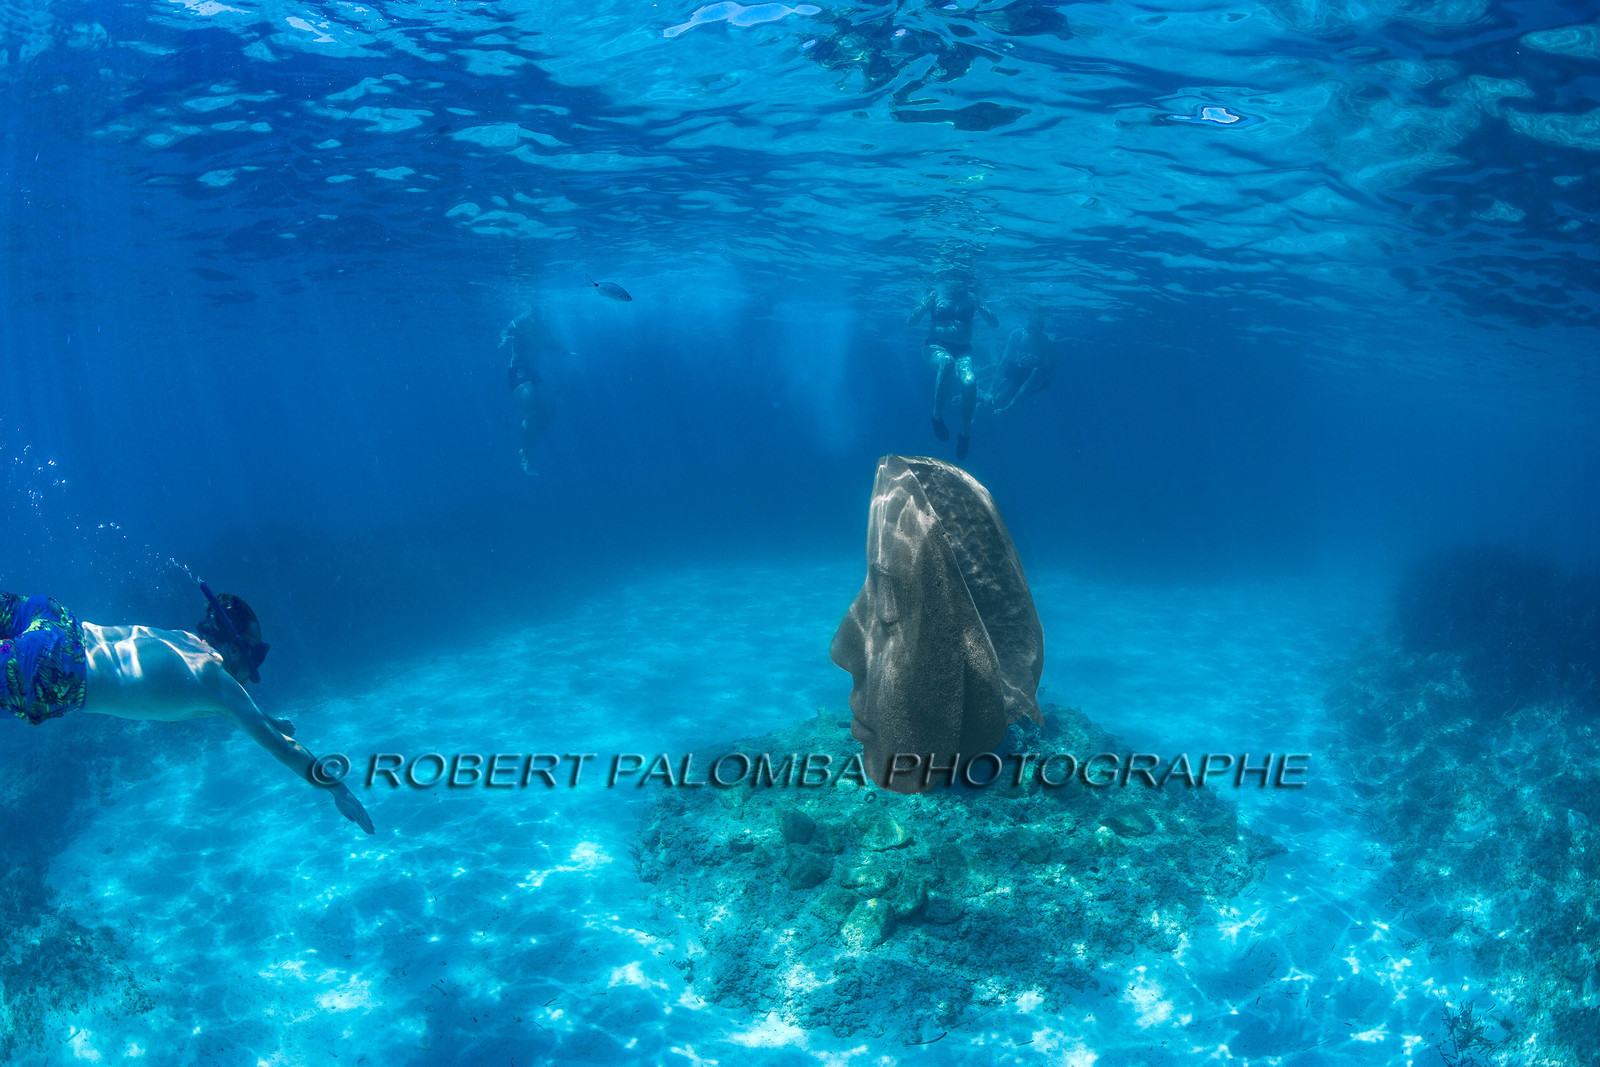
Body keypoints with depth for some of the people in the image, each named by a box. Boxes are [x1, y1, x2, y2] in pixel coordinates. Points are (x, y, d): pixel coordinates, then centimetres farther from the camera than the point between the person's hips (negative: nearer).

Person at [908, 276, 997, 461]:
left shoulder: (970, 298, 4)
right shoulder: (936, 295, 2)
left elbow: (994, 323, 0)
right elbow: (910, 322, -2)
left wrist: (978, 305, -15)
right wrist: (927, 303, -17)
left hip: (962, 350, 2)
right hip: (937, 347, -1)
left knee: (969, 381, -31)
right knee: (947, 361, -40)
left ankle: (965, 433, -12)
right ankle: (937, 416, -27)